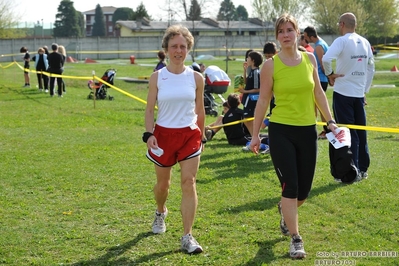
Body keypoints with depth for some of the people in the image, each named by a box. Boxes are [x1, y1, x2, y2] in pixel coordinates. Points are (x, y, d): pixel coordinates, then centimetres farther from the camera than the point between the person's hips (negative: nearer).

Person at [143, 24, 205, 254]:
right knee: (163, 183, 14)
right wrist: (149, 134, -13)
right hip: (164, 134, 0)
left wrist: (202, 137, 12)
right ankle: (161, 212, 48)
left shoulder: (196, 78, 0)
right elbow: (150, 109, 0)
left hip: (190, 134, 0)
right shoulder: (157, 77, -3)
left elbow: (200, 110, 8)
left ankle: (187, 237, -7)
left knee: (189, 183, -10)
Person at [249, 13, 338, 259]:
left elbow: (318, 92, 12)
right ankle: (296, 240, 7)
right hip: (281, 131, -3)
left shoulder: (309, 59, 4)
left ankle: (285, 210, 44)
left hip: (308, 131, 4)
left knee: (304, 190, 9)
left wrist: (330, 121, 7)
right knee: (290, 187, -6)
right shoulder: (271, 65, -6)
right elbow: (263, 101, -1)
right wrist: (255, 135, 0)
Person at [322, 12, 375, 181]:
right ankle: (363, 169, 19)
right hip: (359, 93, 6)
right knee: (360, 131, 12)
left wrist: (330, 74, -11)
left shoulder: (342, 41, -12)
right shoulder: (365, 42, 8)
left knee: (348, 133, -1)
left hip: (343, 93, -6)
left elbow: (326, 59, -28)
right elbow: (371, 68, 13)